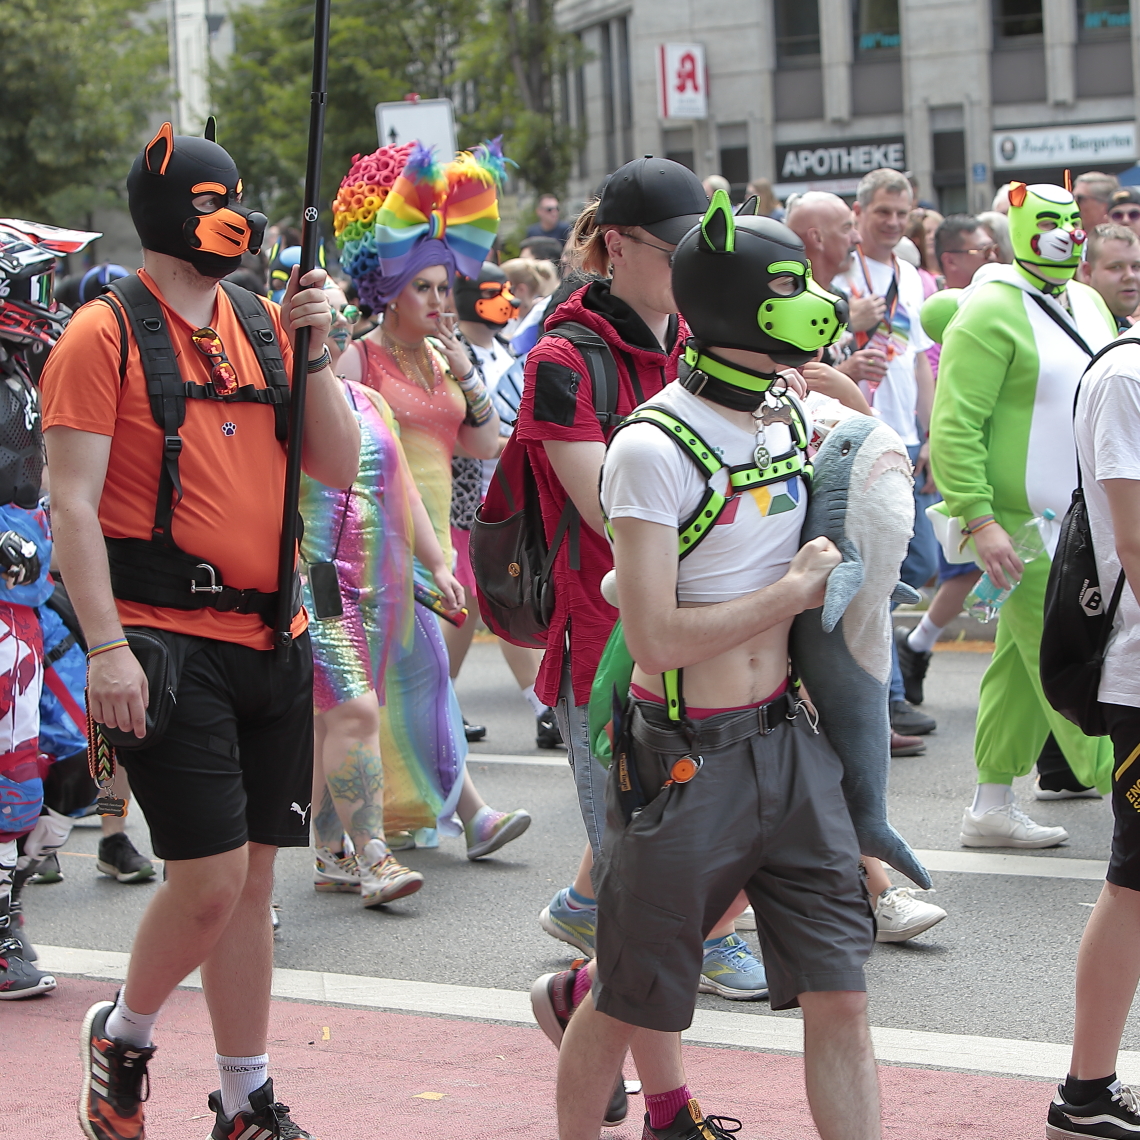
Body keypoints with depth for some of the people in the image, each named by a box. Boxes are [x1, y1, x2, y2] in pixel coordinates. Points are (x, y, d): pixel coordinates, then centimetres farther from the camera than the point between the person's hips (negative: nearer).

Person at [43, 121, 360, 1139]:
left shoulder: (262, 326, 12)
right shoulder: (105, 336, -5)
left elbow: (338, 468, 11)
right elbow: (72, 503, -10)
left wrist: (311, 351, -2)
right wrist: (105, 645, -18)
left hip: (273, 641, 6)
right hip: (169, 644, -6)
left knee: (252, 876, 9)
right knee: (208, 877, -9)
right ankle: (122, 1038, 18)